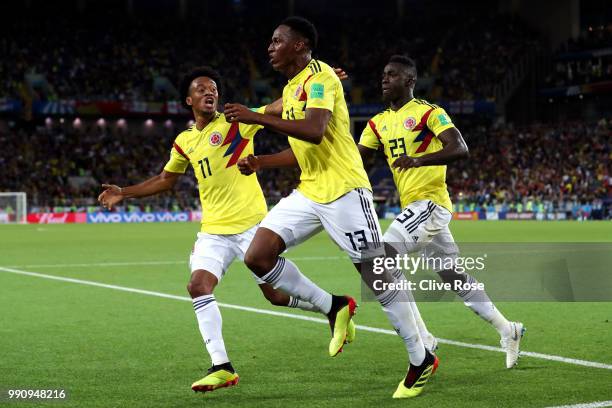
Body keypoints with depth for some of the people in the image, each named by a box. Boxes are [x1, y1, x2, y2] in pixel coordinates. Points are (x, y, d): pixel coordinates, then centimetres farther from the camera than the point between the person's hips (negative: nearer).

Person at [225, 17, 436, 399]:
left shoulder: (319, 76, -11)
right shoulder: (290, 89, 17)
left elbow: (315, 131, -28)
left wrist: (257, 117, -26)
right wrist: (260, 162, 16)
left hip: (344, 190, -9)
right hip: (309, 192, 9)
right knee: (258, 256, -7)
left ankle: (421, 359, 9)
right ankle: (335, 307, 6)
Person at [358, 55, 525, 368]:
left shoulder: (428, 113, -7)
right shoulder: (378, 123, 15)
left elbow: (460, 149, -20)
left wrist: (418, 160, -33)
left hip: (430, 202, -8)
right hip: (413, 208, 8)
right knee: (454, 277, 14)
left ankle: (421, 340, -14)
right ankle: (507, 330, 27)